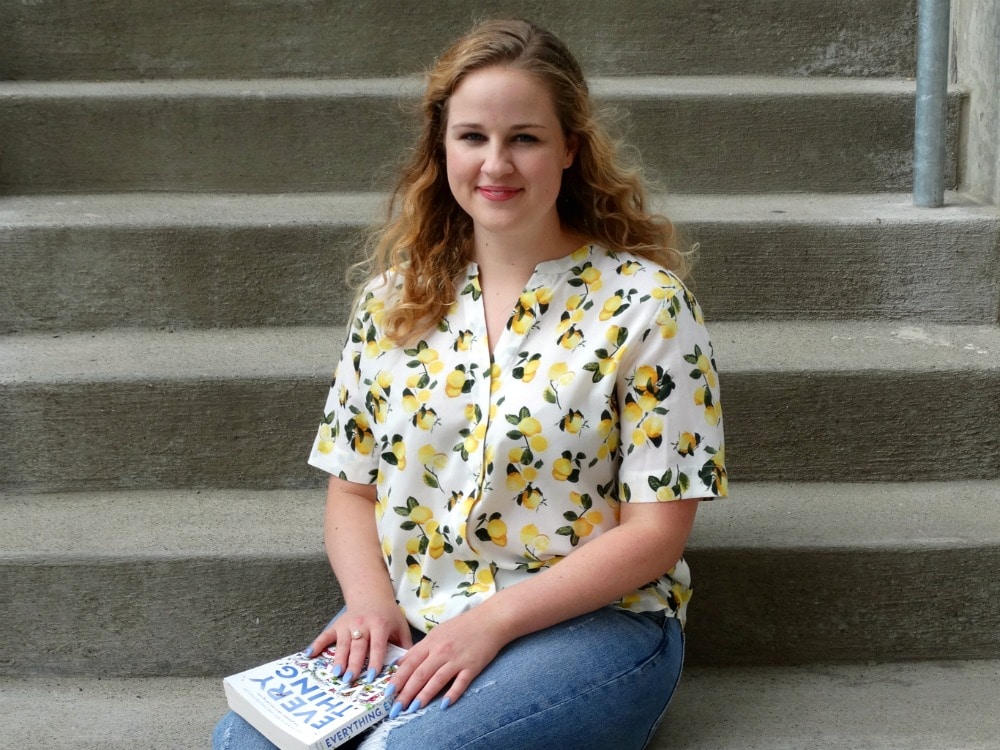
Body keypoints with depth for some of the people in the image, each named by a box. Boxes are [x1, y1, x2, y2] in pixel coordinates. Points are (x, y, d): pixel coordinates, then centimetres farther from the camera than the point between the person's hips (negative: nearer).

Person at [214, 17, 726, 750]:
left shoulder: (645, 304, -7)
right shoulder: (396, 299, 7)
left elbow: (655, 530, -9)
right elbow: (353, 487, 12)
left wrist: (493, 620, -18)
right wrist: (371, 601, -8)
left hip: (591, 625, -3)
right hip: (409, 630, 4)